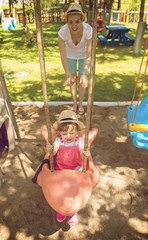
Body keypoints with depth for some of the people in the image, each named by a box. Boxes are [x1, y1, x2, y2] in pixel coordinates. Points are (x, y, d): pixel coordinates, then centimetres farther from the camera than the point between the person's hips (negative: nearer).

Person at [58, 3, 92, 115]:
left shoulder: (88, 30, -37)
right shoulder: (63, 31, -36)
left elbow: (89, 55, -35)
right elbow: (63, 55, -32)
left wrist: (85, 74, -43)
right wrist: (68, 75, -36)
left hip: (83, 54, 0)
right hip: (70, 54, 1)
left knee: (82, 79, 3)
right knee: (72, 79, 5)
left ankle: (81, 103, 22)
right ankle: (75, 103, 24)